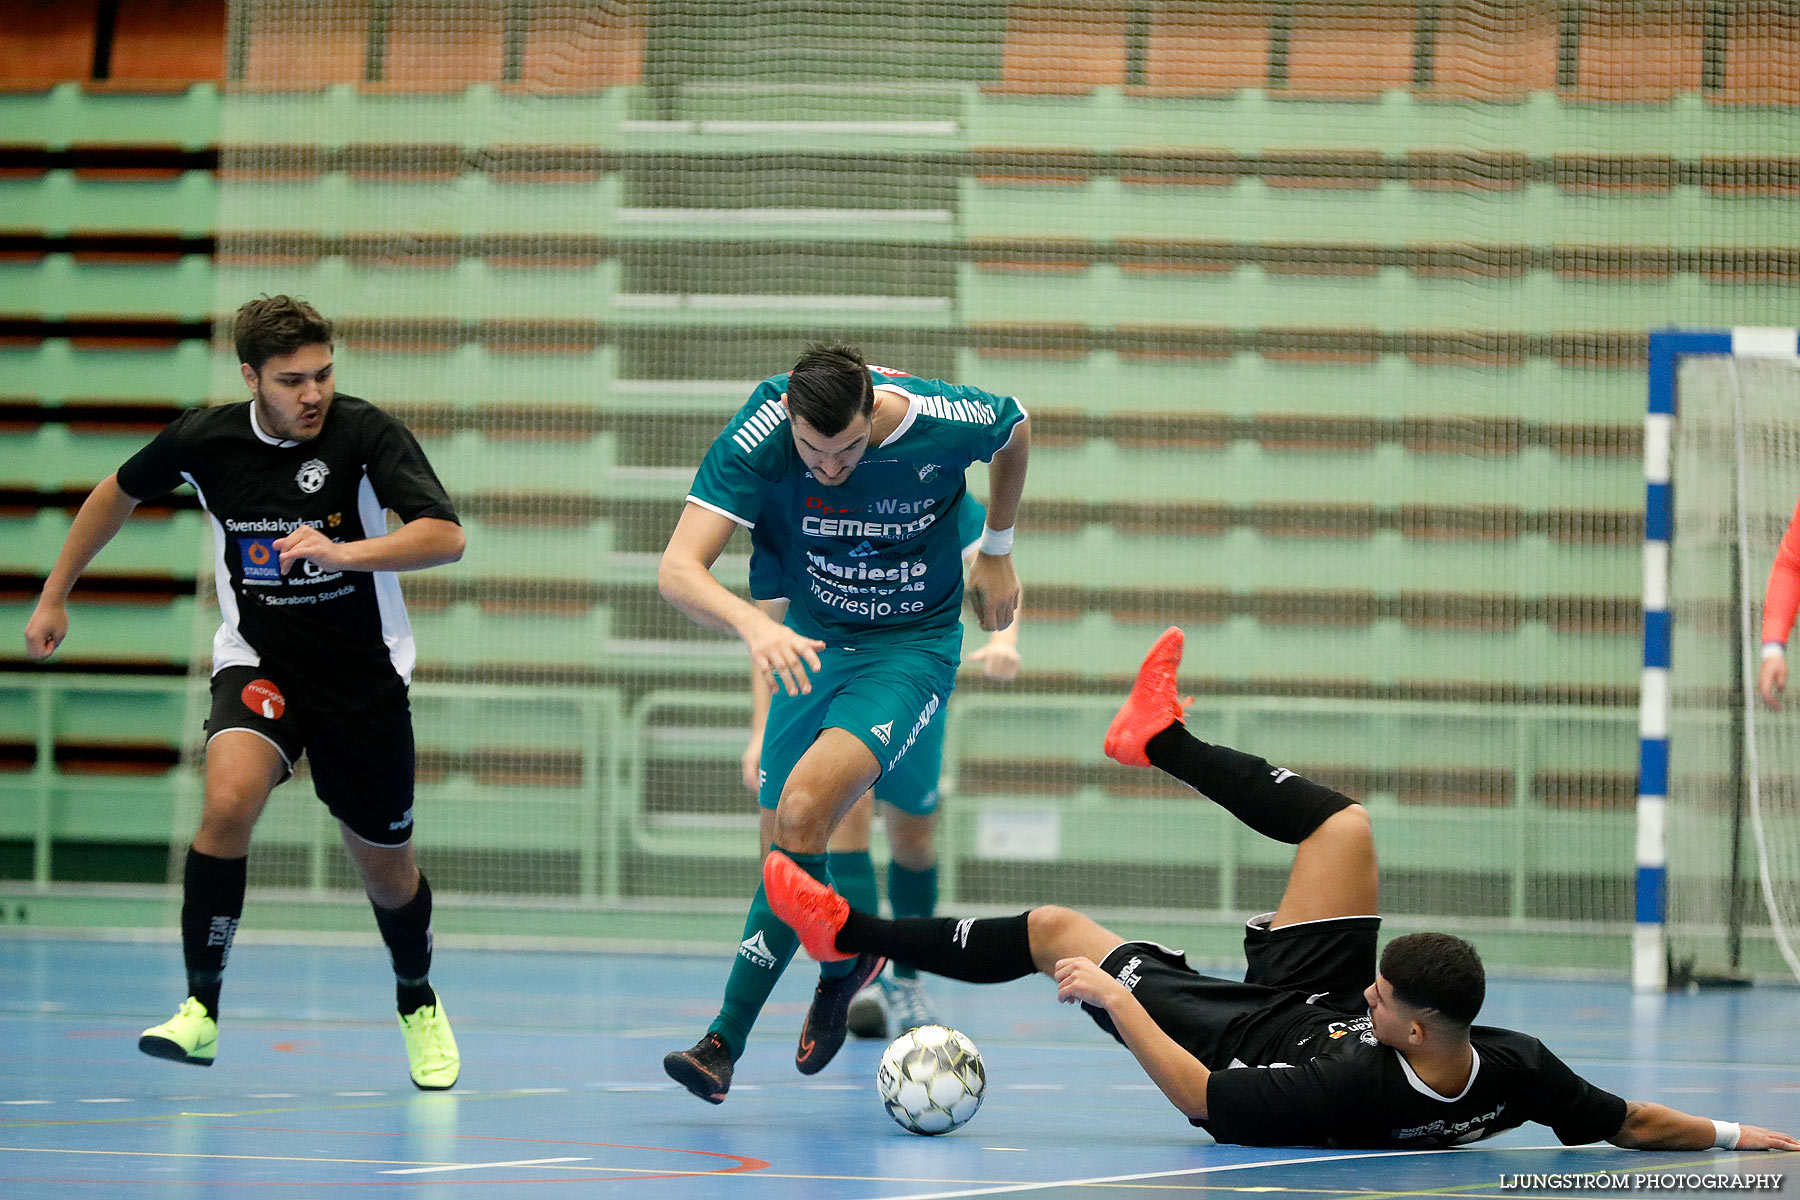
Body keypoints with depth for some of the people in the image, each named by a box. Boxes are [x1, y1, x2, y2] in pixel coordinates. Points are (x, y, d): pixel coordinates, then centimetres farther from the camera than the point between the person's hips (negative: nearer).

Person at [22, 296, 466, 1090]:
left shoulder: (365, 433, -18)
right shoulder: (204, 440, -10)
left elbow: (445, 538, -28)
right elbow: (120, 492, 11)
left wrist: (343, 551, -42)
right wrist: (54, 596, 14)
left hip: (363, 674, 0)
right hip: (260, 660, 1)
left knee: (385, 867, 11)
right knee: (229, 799, -29)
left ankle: (418, 1003, 43)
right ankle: (202, 1008, -17)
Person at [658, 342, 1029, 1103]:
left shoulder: (947, 423, -25)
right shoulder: (756, 436, -25)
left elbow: (1015, 428, 2)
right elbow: (677, 570, -30)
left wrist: (996, 551, 11)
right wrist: (754, 624, -49)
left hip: (913, 648, -4)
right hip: (811, 641, 4)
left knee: (803, 808, -23)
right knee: (788, 842, 5)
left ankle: (727, 1041, -20)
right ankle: (846, 961, 39)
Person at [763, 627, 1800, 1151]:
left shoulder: (1352, 1093, -47)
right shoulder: (1512, 1069, -36)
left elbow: (1201, 1096, -35)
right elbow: (1638, 1125, -22)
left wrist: (1110, 995, -27)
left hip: (1244, 1041, -5)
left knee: (1057, 930, 3)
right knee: (1344, 823, 6)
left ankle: (851, 932, 24)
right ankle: (1159, 739, 28)